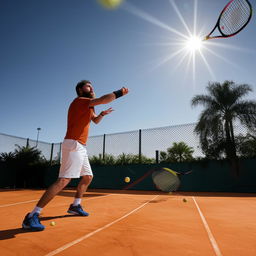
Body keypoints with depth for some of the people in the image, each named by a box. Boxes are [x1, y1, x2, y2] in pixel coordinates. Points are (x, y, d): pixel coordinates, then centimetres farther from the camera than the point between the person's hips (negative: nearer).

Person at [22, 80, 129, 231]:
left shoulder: (89, 106, 21)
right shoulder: (80, 100, -8)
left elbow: (95, 120, 31)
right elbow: (103, 99, -20)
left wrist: (103, 114, 12)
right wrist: (120, 93, -9)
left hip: (81, 147, 11)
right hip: (73, 144, -11)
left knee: (88, 177, 16)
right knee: (64, 180, -17)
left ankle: (75, 206, 29)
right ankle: (32, 216, -11)